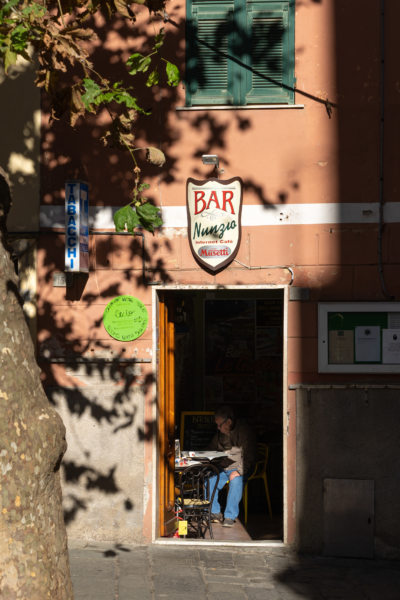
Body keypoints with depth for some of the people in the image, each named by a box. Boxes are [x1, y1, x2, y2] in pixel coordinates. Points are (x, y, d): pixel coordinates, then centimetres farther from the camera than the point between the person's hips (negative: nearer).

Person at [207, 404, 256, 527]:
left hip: (240, 468, -5)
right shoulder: (220, 433, 7)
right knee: (209, 479, -21)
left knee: (236, 481, -35)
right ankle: (215, 513, -9)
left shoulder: (244, 431, -12)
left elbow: (249, 457, -15)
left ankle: (230, 516, -27)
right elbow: (211, 450, 20)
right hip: (222, 468, 5)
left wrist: (239, 471, -25)